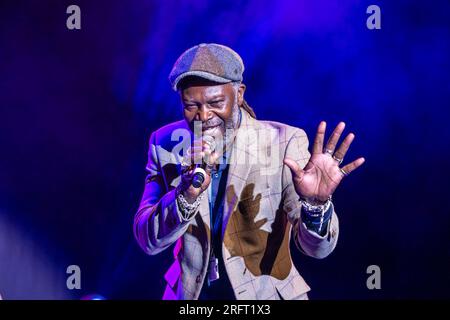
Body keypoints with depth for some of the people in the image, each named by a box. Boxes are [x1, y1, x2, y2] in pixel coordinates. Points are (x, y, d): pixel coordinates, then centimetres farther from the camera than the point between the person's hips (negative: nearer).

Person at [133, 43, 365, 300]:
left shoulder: (284, 142, -17)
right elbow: (148, 241, -14)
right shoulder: (165, 143, -9)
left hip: (266, 294, -2)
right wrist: (186, 196, -31)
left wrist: (316, 202, -40)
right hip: (190, 293, 2)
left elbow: (317, 248, -20)